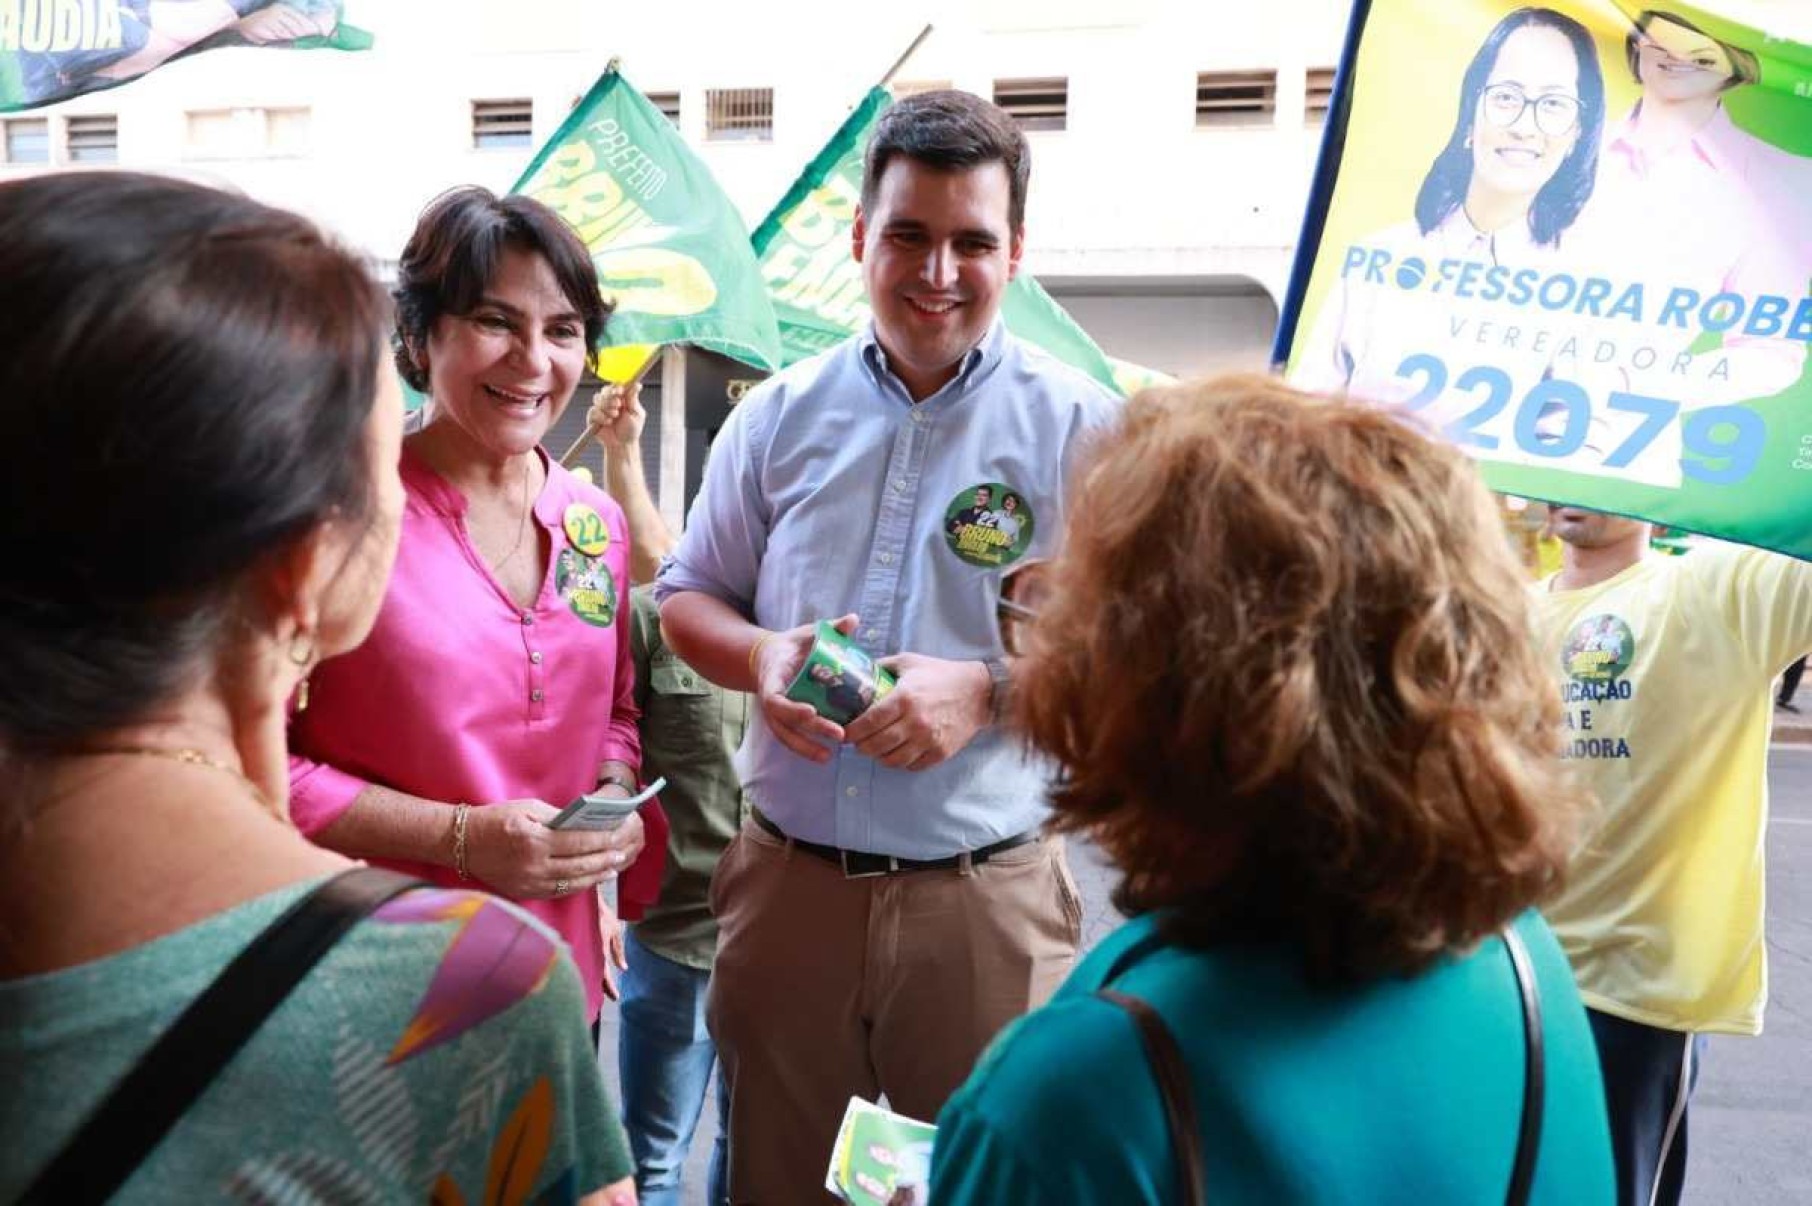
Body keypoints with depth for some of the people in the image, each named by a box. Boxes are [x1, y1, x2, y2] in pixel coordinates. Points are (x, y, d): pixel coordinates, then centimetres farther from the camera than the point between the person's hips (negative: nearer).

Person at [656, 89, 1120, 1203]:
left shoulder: (1081, 427, -6)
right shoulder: (780, 414, 4)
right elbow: (689, 596, 12)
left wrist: (989, 688, -20)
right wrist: (760, 656, -10)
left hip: (984, 895, -2)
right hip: (785, 879, 3)